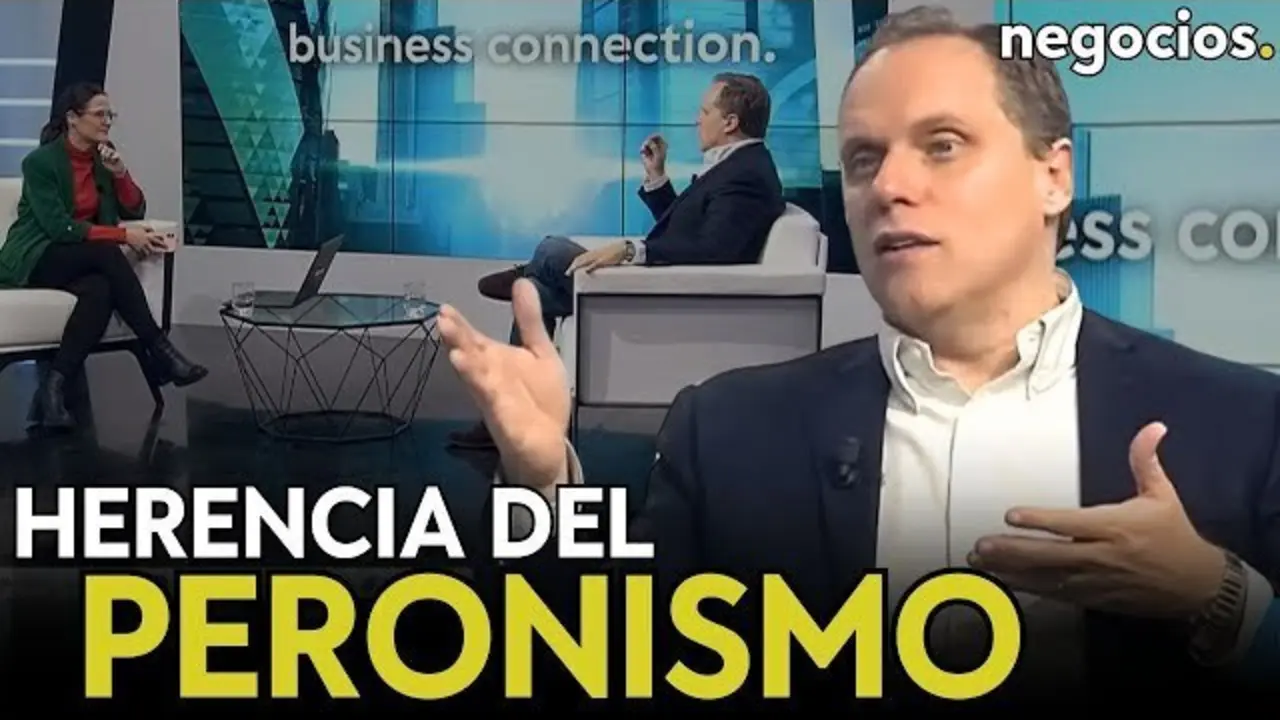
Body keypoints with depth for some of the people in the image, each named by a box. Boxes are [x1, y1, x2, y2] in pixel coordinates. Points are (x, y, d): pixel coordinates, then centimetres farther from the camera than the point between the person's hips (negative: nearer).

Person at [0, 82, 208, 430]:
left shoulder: (103, 158, 7)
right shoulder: (40, 161, -13)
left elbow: (135, 211, 7)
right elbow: (59, 227, -21)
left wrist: (120, 173, -11)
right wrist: (124, 236, -24)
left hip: (83, 262, 5)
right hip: (34, 260, -5)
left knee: (99, 291, -33)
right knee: (108, 254, -34)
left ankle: (54, 386, -34)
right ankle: (161, 352, -31)